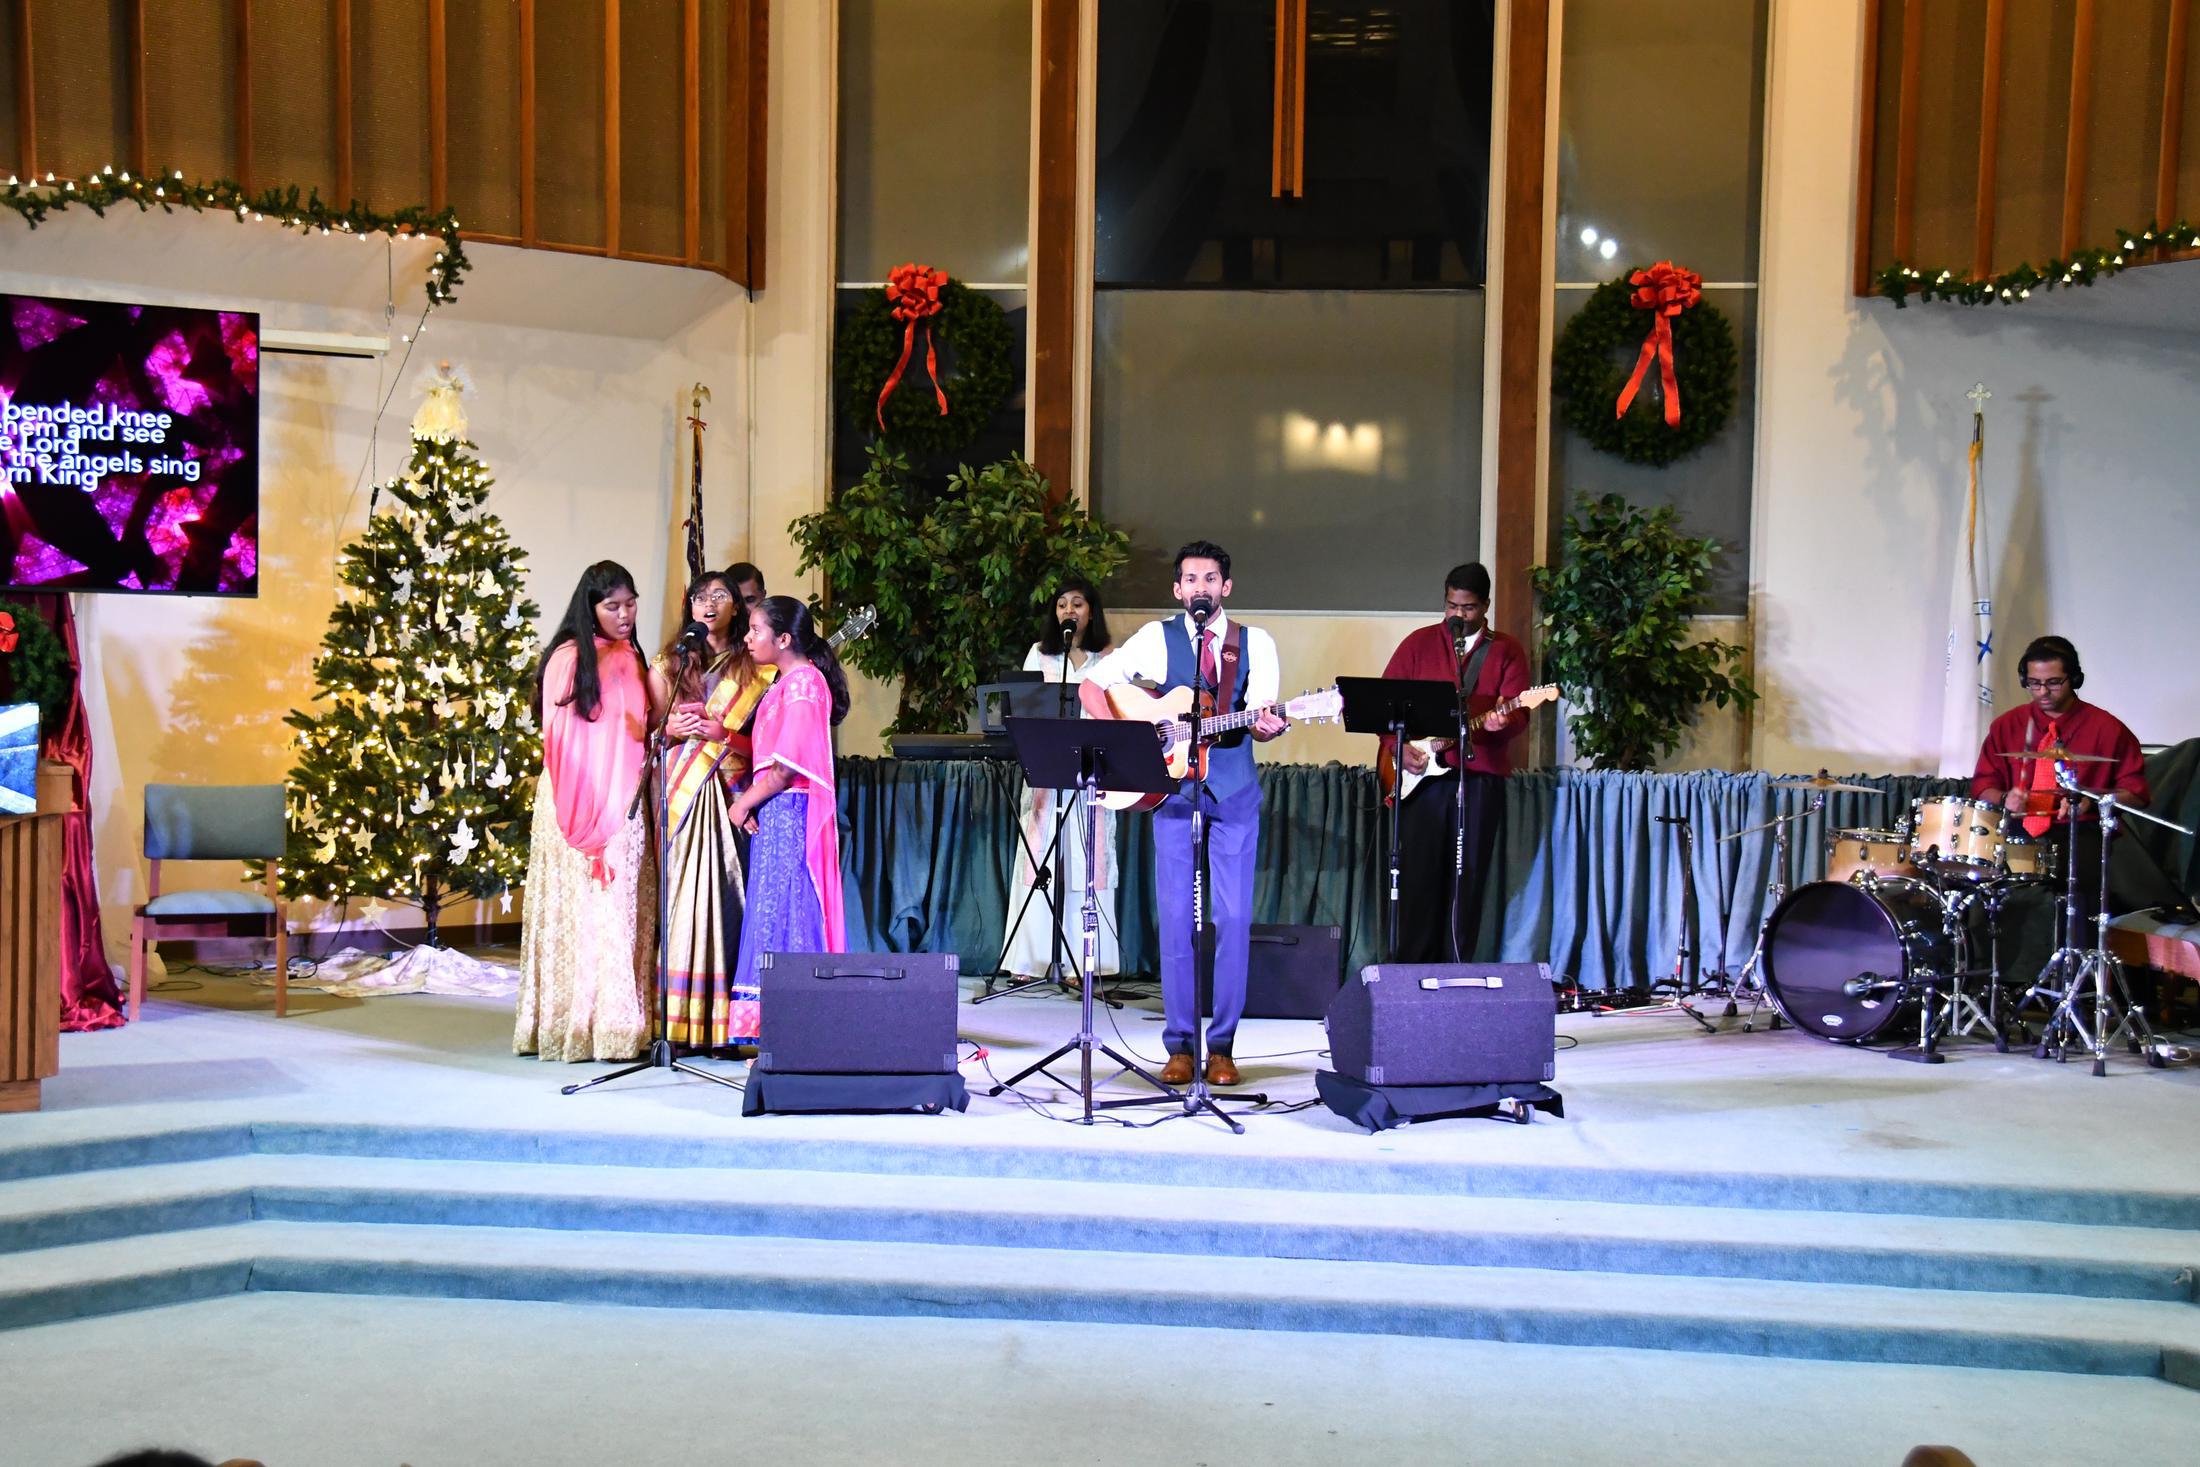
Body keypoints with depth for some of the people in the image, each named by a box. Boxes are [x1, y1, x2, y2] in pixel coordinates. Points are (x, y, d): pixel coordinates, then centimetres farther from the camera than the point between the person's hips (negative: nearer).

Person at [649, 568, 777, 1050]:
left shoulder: (755, 666, 9)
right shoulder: (671, 661, 15)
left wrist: (722, 734, -10)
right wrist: (671, 731, -8)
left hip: (729, 789, -2)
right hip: (680, 791, 2)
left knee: (725, 893, -7)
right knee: (680, 892, -5)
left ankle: (727, 1026, -5)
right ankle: (678, 1022, -3)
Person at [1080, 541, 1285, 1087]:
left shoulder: (1256, 644, 4)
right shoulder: (1157, 638, 3)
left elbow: (1257, 717, -8)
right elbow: (1091, 685, 1)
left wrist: (1266, 726, -31)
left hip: (1234, 792, 0)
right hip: (1172, 788, 0)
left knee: (1234, 919, -1)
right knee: (1175, 918, 0)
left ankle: (1222, 1047, 9)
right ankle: (1180, 1046, 9)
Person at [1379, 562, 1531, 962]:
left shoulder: (1508, 650, 7)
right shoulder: (1419, 642, 8)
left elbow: (1517, 714, -3)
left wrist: (1501, 723, -25)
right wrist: (1399, 747, -7)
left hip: (1480, 777, 0)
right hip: (1422, 774, 0)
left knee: (1469, 879, 3)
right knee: (1418, 874, -1)